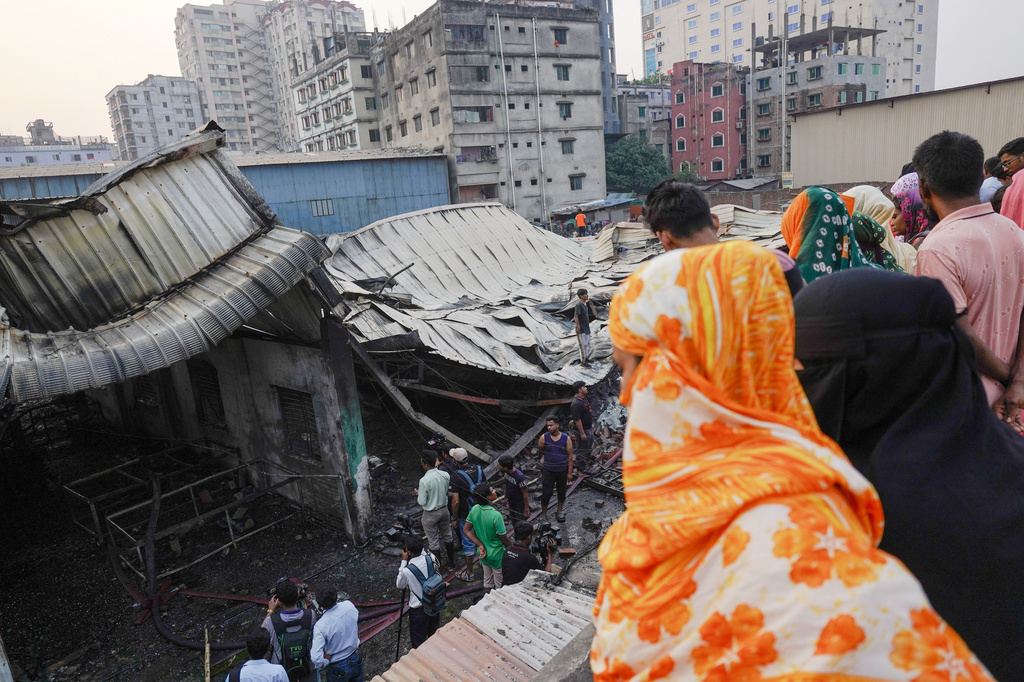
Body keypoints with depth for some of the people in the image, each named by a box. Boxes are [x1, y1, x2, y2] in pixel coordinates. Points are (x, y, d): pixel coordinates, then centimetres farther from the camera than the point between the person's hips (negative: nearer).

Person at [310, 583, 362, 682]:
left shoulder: (320, 626, -32)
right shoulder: (349, 606, -21)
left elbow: (317, 659, -33)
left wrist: (325, 664, -13)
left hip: (337, 669, -3)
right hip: (356, 661, 3)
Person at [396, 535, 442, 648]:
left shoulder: (406, 571, -30)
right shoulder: (431, 558, -19)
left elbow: (399, 586, -8)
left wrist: (404, 561, -13)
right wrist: (422, 551, -3)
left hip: (418, 608, -5)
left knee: (418, 640, 16)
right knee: (434, 632, 29)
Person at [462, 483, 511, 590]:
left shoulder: (474, 509, -13)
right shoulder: (496, 515, -32)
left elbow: (467, 530, -5)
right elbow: (504, 540, -22)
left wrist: (480, 545, -6)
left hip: (483, 553, 6)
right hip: (497, 556, -6)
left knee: (487, 583, 27)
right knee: (500, 587, 17)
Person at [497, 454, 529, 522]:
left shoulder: (519, 477, -33)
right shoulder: (505, 473, -11)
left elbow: (525, 494, -24)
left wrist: (526, 508, -18)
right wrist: (505, 498, 16)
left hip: (520, 504, -7)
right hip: (511, 503, 7)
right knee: (514, 522, 23)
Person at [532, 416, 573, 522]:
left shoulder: (566, 438, -9)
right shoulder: (544, 437, -10)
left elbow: (570, 456, -3)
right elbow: (540, 450, 2)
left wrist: (569, 472, -3)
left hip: (562, 470, 1)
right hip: (548, 470, -1)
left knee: (561, 492, 16)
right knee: (546, 493, 1)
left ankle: (559, 512, 37)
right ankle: (543, 514, 17)